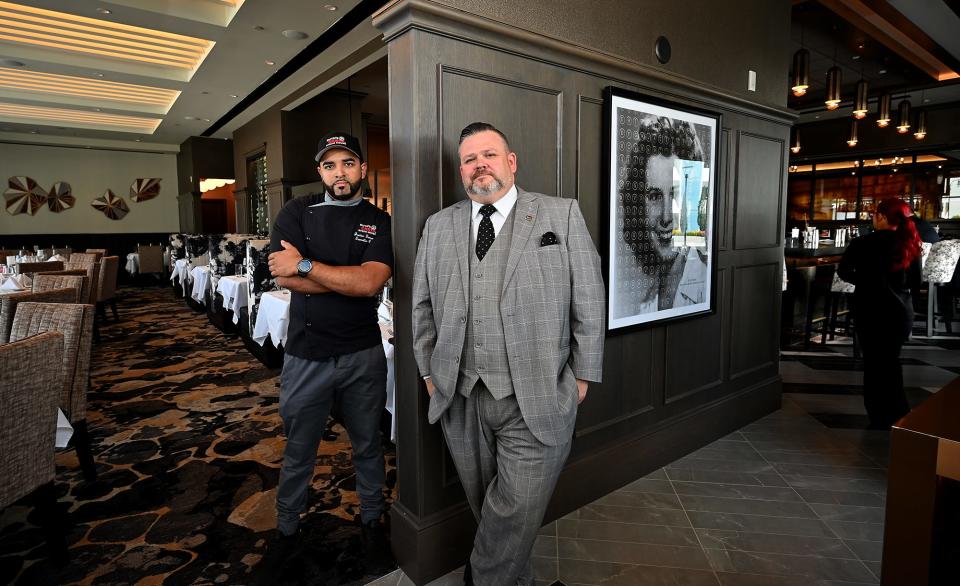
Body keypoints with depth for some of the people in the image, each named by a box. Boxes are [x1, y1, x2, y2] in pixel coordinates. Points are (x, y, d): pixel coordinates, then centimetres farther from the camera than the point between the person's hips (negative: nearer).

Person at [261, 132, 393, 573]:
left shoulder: (378, 221, -1)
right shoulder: (297, 213, -1)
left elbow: (371, 281, -17)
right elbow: (283, 276, -15)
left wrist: (305, 265, -17)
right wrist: (351, 280, -15)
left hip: (363, 355, 1)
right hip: (306, 356, 0)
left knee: (367, 445, 17)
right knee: (298, 452, 16)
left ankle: (371, 519, 39)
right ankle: (287, 529, 38)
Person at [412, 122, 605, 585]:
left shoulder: (562, 215, 0)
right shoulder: (438, 226, 8)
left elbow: (589, 301, 1)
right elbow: (422, 307, 12)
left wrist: (582, 374, 0)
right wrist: (430, 372, 10)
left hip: (537, 400, -2)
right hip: (460, 397, 3)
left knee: (516, 514, 2)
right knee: (485, 507, 16)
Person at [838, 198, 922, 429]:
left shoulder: (863, 243, -13)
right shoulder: (910, 244, 0)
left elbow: (844, 271, -5)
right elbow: (915, 280, 8)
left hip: (872, 312, -4)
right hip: (902, 311, 4)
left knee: (874, 364, 8)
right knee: (891, 362, 19)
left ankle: (881, 419, 17)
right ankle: (899, 416, 28)